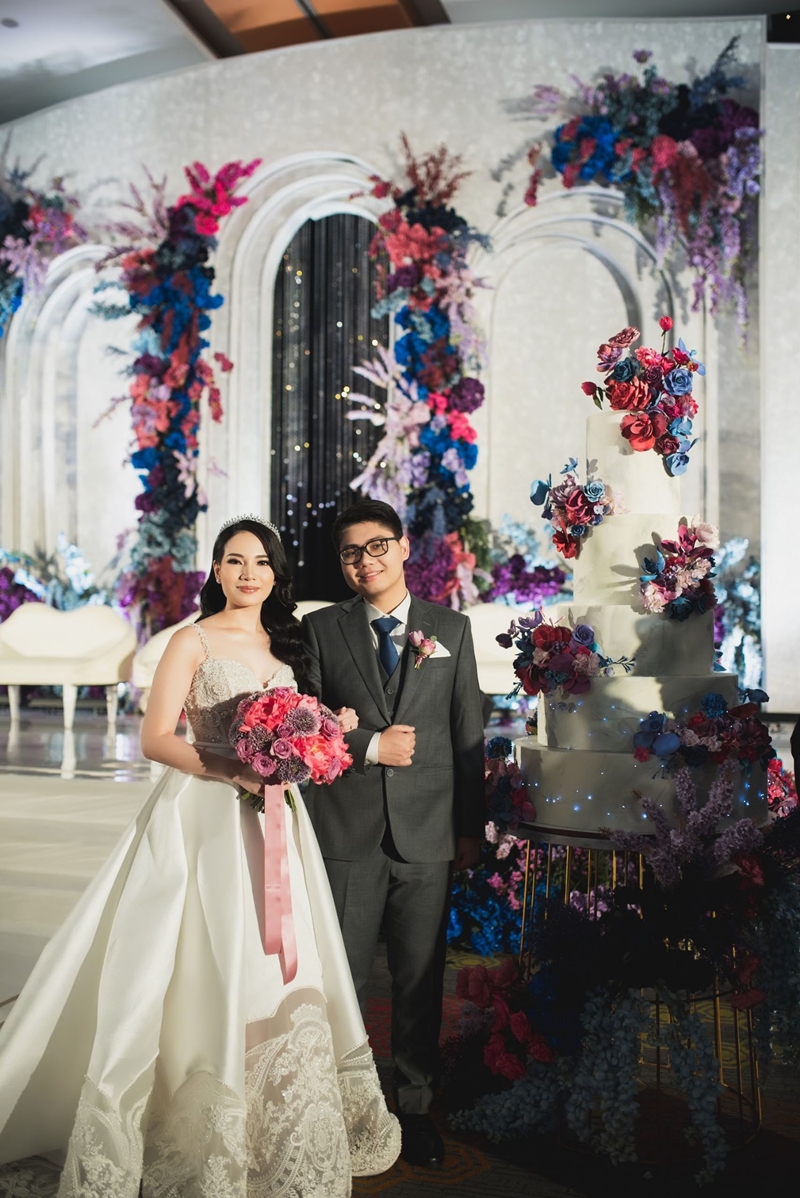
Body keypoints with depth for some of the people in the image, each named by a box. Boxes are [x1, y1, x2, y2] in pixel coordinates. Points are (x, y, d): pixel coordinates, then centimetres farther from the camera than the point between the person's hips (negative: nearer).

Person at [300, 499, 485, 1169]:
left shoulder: (451, 628, 8)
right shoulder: (320, 630, 6)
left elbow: (468, 733, 7)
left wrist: (472, 826, 5)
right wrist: (370, 746, -10)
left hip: (429, 833, 1)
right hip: (346, 830, 0)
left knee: (421, 979, 9)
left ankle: (416, 1107, 26)